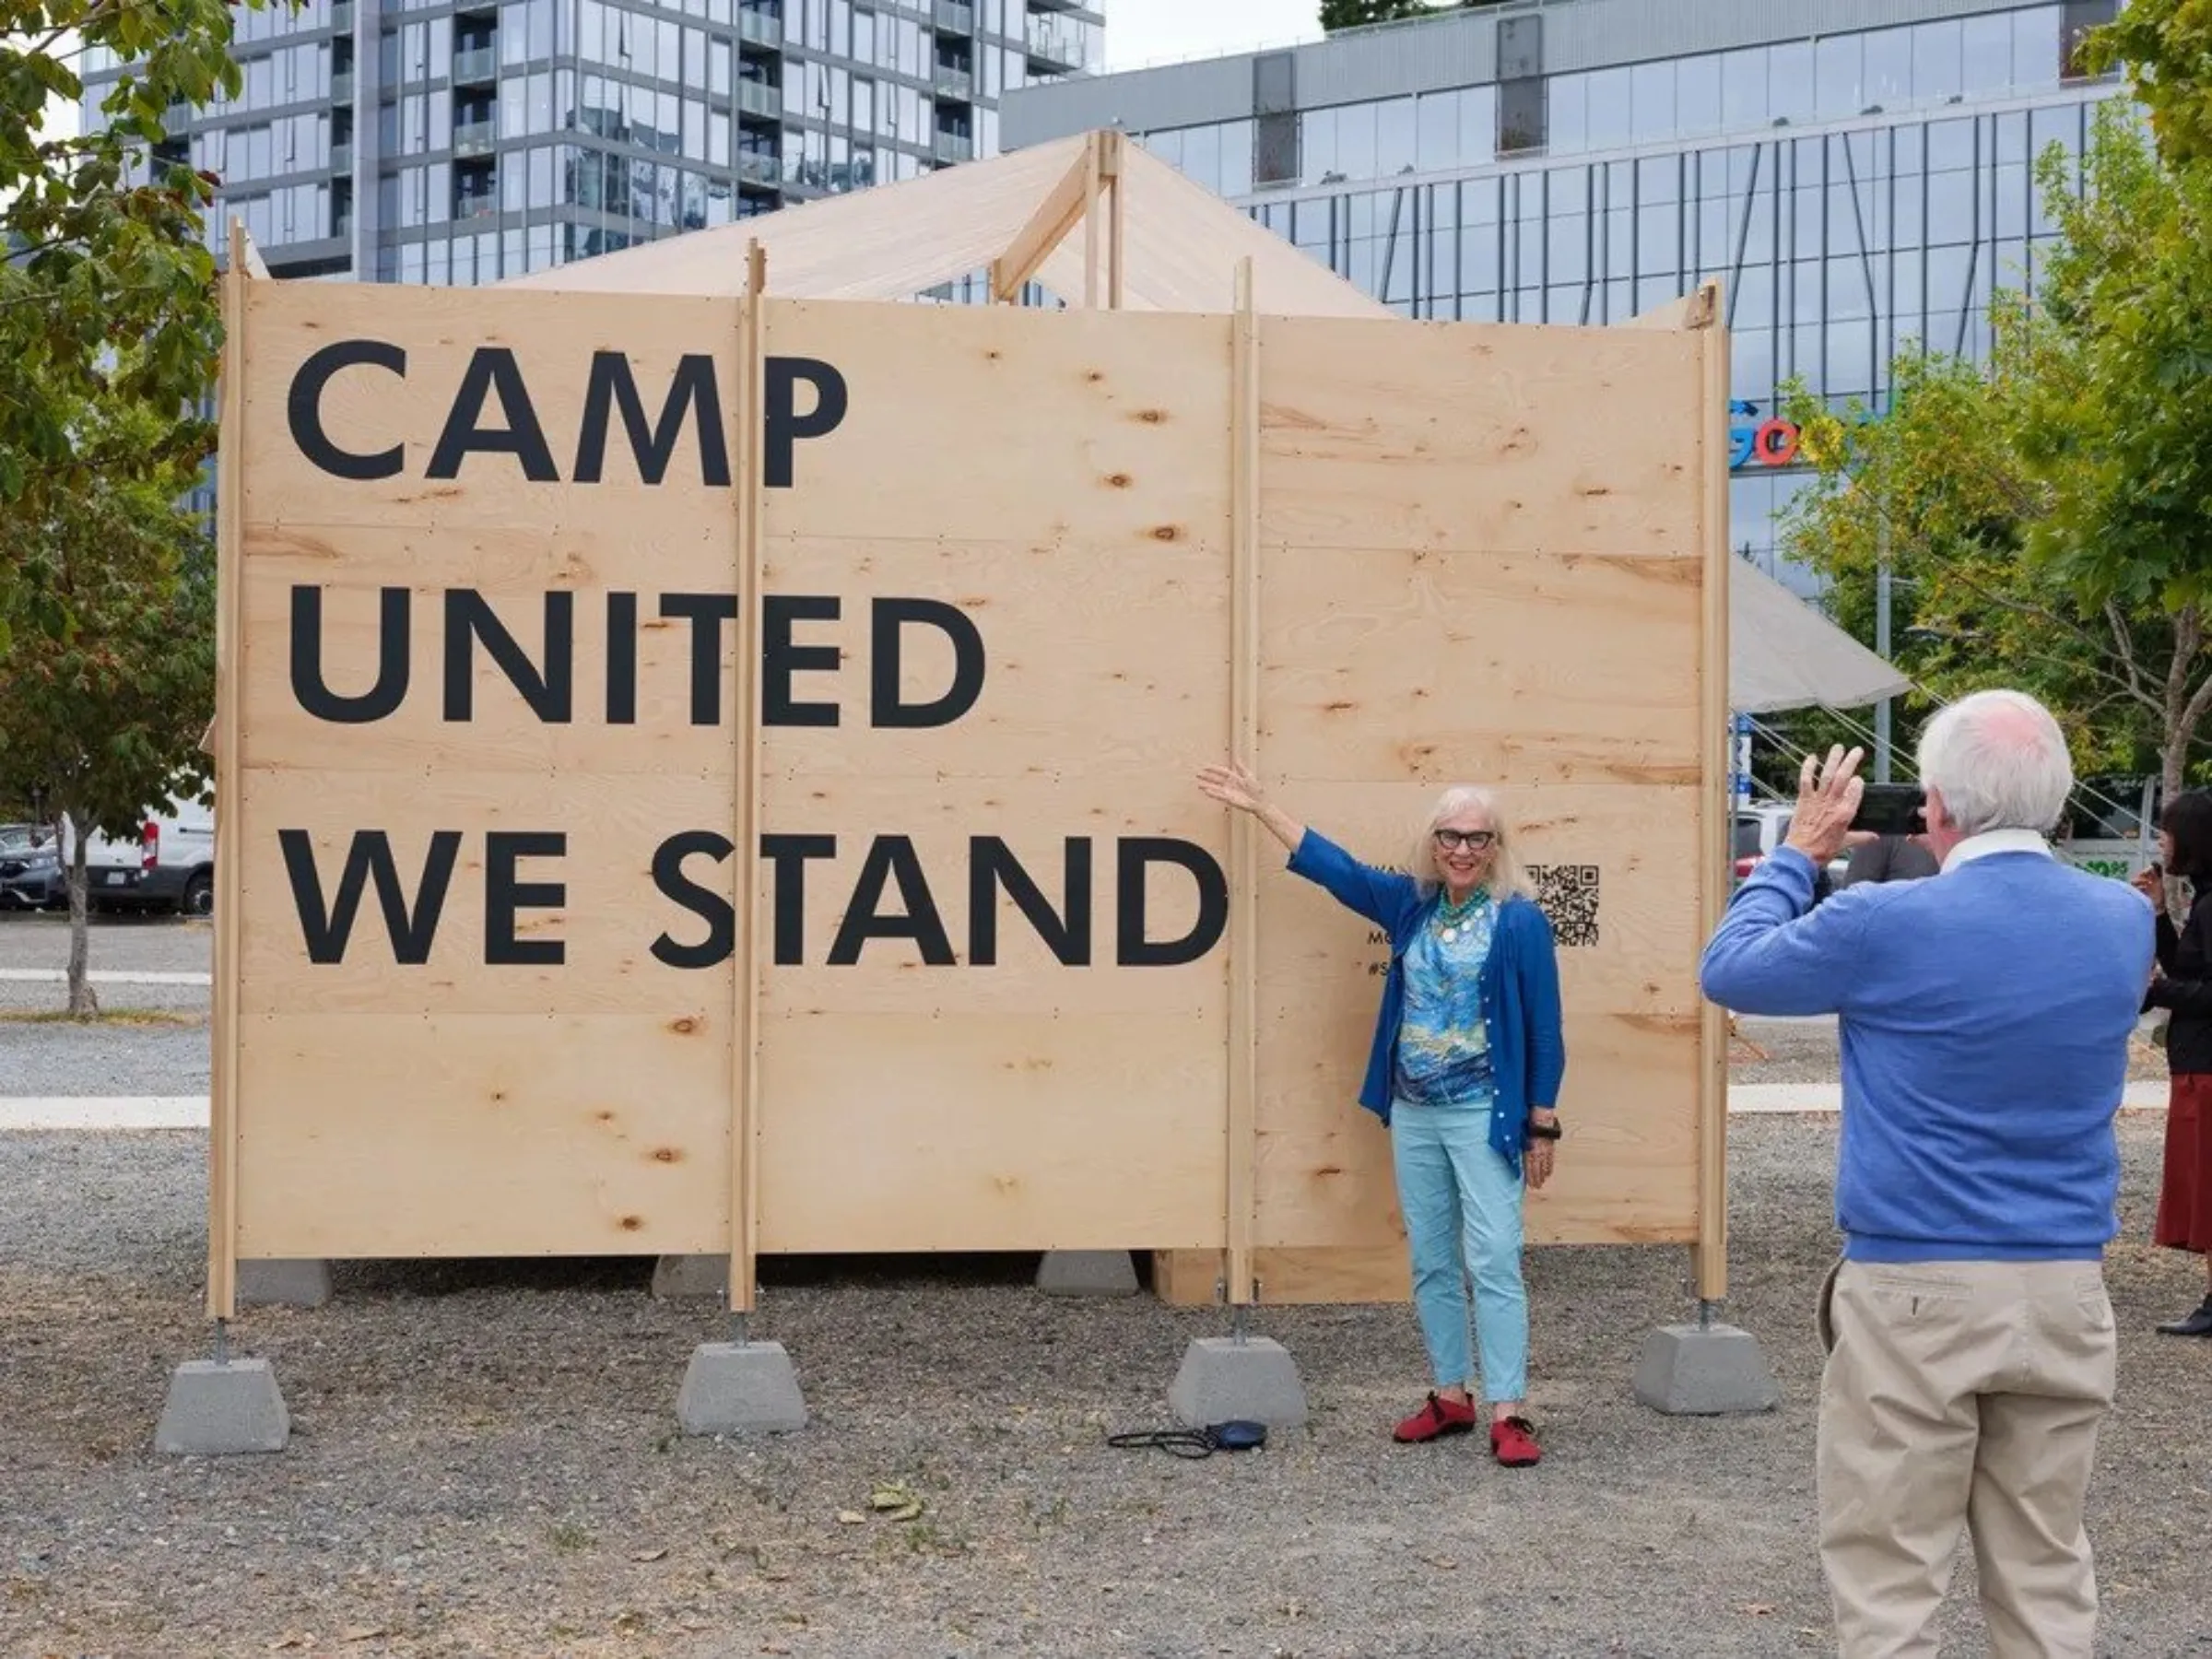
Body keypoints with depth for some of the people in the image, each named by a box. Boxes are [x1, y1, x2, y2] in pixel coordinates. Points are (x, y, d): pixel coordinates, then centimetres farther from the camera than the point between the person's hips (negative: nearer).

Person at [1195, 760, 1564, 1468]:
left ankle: (1507, 1413, -9)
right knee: (1430, 1263, 11)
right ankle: (1451, 1396, 20)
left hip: (1483, 1116, -6)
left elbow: (1544, 1030, -6)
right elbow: (1330, 864, 15)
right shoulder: (1410, 905, 8)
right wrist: (1258, 806, 14)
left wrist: (1542, 1125, -7)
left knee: (1493, 1261, -10)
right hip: (1413, 1116, 6)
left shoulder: (1518, 921, -7)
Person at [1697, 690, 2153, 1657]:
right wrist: (1971, 862, 21)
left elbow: (1728, 970, 3)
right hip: (2066, 1289, 5)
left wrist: (1799, 852, 15)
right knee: (2045, 1577, 12)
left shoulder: (1887, 924, -13)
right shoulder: (2124, 921, 2)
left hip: (1916, 1291, -5)